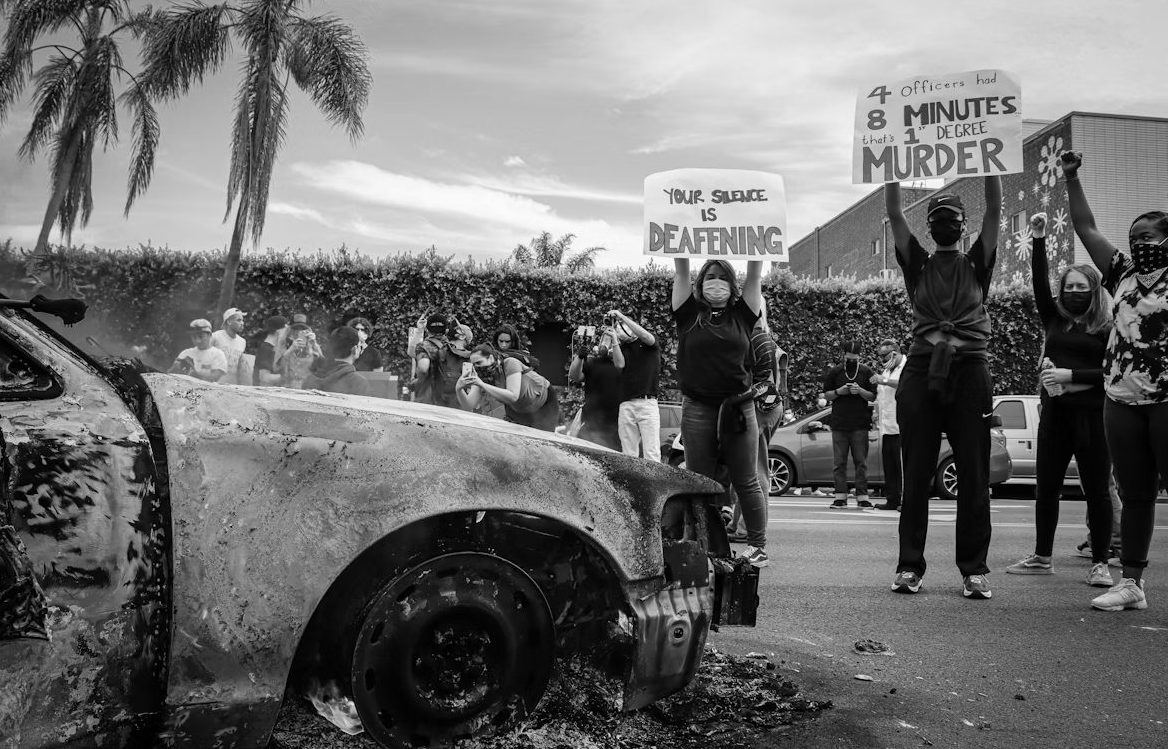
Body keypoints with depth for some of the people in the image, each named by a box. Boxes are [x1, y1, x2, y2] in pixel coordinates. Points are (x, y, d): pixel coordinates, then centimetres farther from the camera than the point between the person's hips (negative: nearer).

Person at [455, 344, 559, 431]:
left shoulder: (510, 364, -33)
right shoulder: (481, 376, -16)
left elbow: (513, 397, -45)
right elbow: (469, 406, -22)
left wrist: (482, 384, -48)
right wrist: (458, 389, -41)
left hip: (544, 403, -5)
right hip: (519, 410, 6)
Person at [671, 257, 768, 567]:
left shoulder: (741, 315, 7)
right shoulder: (689, 314, 6)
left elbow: (755, 274, 3)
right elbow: (681, 272, 1)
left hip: (738, 408, 0)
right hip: (697, 410, 0)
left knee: (746, 482, 6)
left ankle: (758, 546, 14)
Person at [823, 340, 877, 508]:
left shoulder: (866, 372, 7)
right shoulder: (834, 372, 7)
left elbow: (873, 397, 6)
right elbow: (826, 395, 10)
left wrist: (860, 391, -12)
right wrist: (838, 392, -9)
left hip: (860, 425, 0)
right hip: (839, 424, 1)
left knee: (861, 462, -1)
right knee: (839, 462, 0)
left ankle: (862, 496, 2)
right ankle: (840, 496, 3)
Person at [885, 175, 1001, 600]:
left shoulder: (977, 264, 14)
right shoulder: (918, 265, 14)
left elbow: (995, 210, 6)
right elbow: (894, 214, 7)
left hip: (969, 372, 0)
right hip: (922, 371, 0)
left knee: (974, 477, 0)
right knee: (916, 477, 2)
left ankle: (974, 569, 6)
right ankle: (910, 566, 7)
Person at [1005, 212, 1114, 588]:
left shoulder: (1107, 329, 0)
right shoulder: (1054, 319, 11)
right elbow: (1040, 284, 0)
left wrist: (1071, 375, -15)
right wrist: (1039, 240, -8)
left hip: (1091, 414, -4)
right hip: (1054, 413, 4)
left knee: (1096, 490, 1)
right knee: (1045, 488, 8)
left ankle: (1100, 565, 10)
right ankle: (1041, 557, 19)